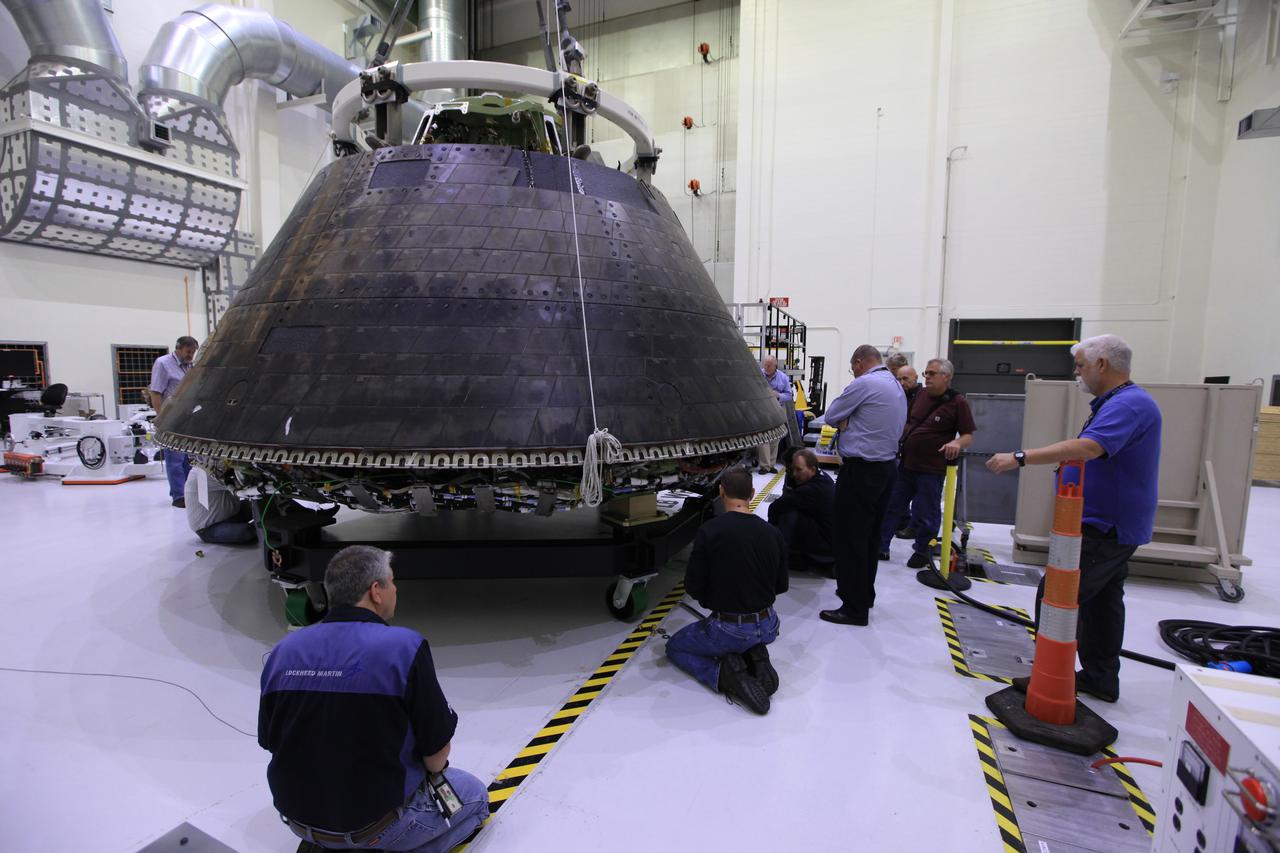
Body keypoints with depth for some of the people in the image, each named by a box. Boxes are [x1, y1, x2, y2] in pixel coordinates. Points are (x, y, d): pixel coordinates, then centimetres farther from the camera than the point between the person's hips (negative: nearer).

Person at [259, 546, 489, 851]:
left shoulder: (282, 651, -8)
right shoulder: (405, 647, -24)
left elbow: (271, 741, 4)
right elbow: (437, 751, -16)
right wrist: (431, 773, 7)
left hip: (298, 816, 6)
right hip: (377, 821, -6)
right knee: (474, 794, 18)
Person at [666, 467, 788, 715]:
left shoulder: (710, 531, -17)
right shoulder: (772, 533, -3)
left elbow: (693, 587, -11)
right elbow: (782, 585, 8)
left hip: (728, 630, -5)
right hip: (767, 628, 5)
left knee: (674, 647, 21)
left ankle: (723, 673, -6)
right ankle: (756, 659, 5)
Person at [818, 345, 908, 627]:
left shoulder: (864, 384, -15)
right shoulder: (897, 386, 15)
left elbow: (830, 416, -8)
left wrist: (845, 421, 13)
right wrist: (853, 422, 6)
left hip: (861, 469, -10)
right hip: (887, 465, 10)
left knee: (851, 538, -3)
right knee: (871, 535, 18)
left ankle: (855, 608, 2)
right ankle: (864, 593, 31)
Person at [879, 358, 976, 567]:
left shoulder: (958, 402, -9)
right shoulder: (922, 395, 7)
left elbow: (969, 435, -10)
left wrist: (957, 443, -29)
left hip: (931, 470, -6)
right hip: (905, 464, 6)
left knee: (925, 515, 8)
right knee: (891, 505, 10)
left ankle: (922, 552, 26)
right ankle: (880, 546, 20)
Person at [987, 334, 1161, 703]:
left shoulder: (1128, 404, -22)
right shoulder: (1118, 401, 13)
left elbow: (1086, 448, -39)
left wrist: (1020, 458, -40)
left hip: (1105, 528, -11)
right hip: (1114, 523, 11)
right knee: (1102, 601, 17)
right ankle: (1100, 678, 28)